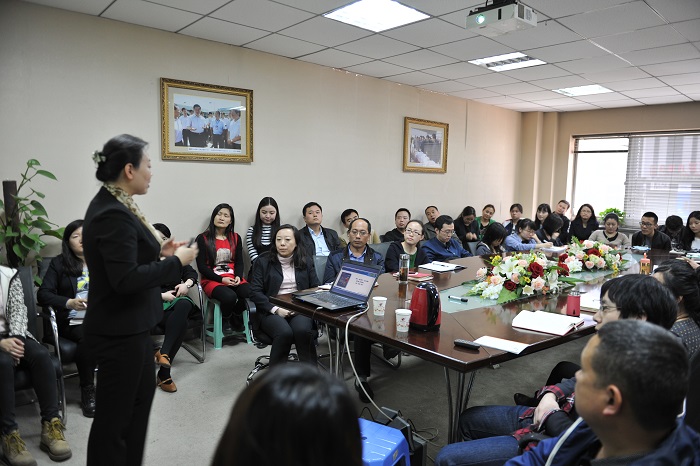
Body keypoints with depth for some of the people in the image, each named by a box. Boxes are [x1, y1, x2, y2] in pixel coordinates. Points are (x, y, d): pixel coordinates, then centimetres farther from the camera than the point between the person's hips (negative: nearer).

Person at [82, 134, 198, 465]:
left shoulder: (114, 205, 7)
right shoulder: (113, 214, -24)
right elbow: (126, 279, -28)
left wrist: (158, 252, 6)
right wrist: (176, 262, -19)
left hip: (129, 325, 11)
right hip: (119, 331, -11)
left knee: (142, 394, 26)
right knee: (114, 413, 6)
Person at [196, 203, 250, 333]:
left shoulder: (235, 238, 14)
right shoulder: (202, 238, 1)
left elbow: (239, 262, 11)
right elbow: (201, 266, -3)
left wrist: (238, 276, -11)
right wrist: (221, 279, -14)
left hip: (233, 278, 4)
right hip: (212, 280, -3)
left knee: (250, 293, -29)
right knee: (230, 296, -35)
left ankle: (236, 321, 2)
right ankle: (226, 322, -1)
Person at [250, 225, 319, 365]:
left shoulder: (306, 262, 13)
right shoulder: (264, 262, 8)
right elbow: (255, 292, 0)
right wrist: (276, 309, -13)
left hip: (300, 310, 1)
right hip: (271, 311, -1)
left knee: (302, 330, -32)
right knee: (284, 332, -33)